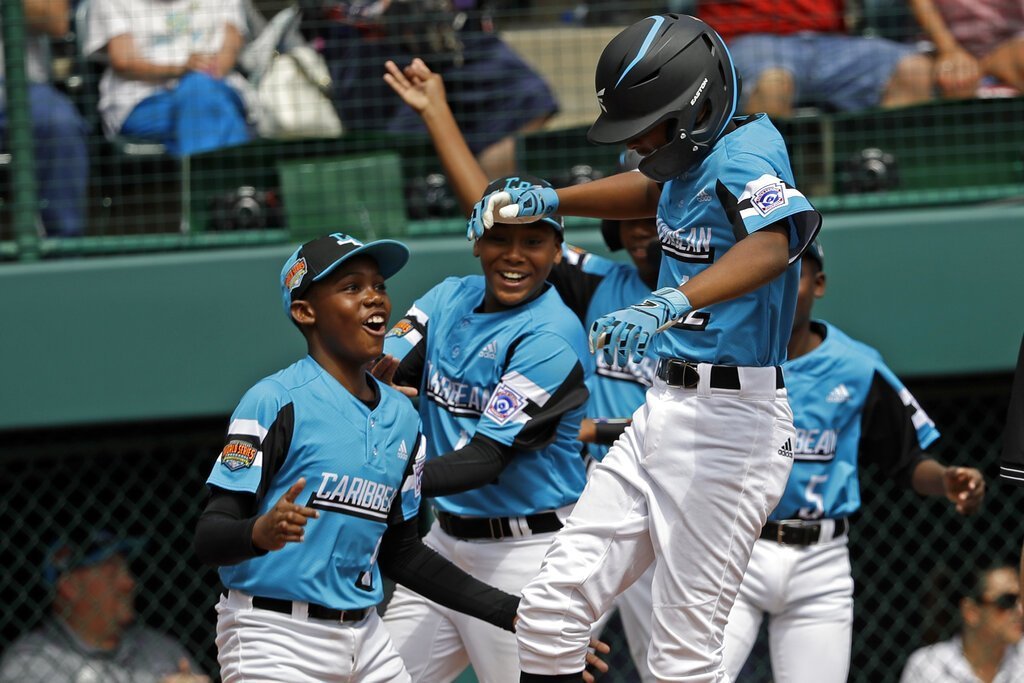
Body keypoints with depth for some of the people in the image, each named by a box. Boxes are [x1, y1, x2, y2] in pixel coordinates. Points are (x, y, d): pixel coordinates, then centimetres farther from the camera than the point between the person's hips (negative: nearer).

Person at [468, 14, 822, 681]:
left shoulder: (745, 160, -16)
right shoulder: (693, 157, 12)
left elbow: (771, 247, -36)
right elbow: (650, 190, 36)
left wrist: (670, 303, -52)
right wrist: (549, 199, 21)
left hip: (726, 422, -10)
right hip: (663, 410, 10)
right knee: (550, 610, 5)